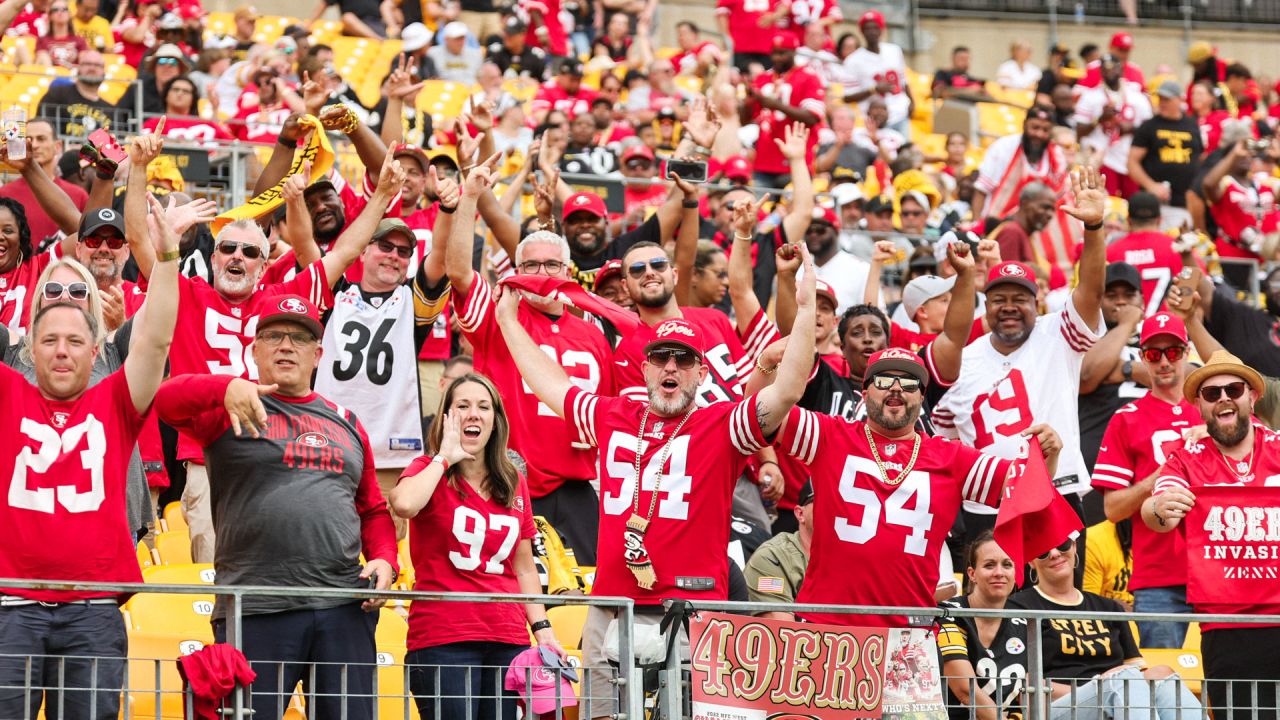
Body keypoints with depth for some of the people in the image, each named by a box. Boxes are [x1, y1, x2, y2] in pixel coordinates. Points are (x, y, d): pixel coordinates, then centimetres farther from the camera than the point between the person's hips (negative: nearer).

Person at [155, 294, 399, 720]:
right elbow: (168, 399, -13)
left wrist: (384, 559, 4)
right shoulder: (231, 410, 6)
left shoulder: (344, 423, 19)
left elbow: (373, 510, 24)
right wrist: (228, 387, -32)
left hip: (345, 609, 4)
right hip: (255, 611, -4)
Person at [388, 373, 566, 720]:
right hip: (443, 640, -5)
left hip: (508, 640, 5)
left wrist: (543, 630, 10)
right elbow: (404, 505, -23)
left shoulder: (515, 484, 15)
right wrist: (445, 457, -9)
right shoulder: (431, 471, 2)